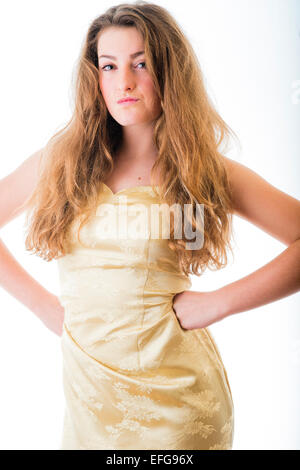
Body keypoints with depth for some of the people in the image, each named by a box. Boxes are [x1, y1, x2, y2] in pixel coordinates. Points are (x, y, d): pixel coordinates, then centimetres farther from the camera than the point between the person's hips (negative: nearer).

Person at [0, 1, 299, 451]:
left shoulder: (208, 170, -4)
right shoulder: (62, 158, 1)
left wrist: (219, 302, -14)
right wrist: (43, 303, 2)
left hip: (174, 394, -2)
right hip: (87, 389, 2)